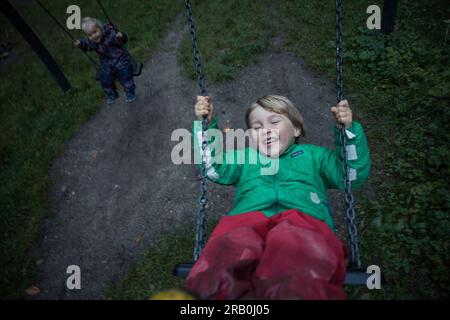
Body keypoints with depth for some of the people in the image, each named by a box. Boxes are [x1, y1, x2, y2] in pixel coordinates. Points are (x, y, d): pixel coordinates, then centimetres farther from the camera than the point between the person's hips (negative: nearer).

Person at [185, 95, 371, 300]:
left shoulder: (313, 155, 33)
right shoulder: (244, 157, 37)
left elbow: (355, 175, 26)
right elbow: (213, 168, 27)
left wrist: (348, 130, 15)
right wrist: (206, 125, 21)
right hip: (247, 219, 2)